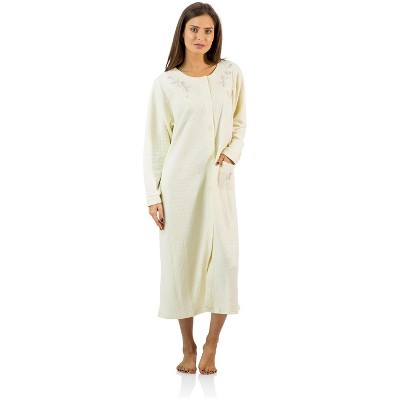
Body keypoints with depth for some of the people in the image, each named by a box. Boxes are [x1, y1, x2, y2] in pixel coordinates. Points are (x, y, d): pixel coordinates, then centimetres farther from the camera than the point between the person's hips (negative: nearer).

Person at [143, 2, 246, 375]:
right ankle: (188, 345, 18)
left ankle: (211, 344, 10)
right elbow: (156, 141, 1)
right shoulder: (165, 83, -1)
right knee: (181, 259, 3)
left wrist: (231, 153, -5)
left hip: (218, 180, 1)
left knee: (225, 258, -7)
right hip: (179, 180, -1)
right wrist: (153, 195, -2)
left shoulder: (231, 74, 4)